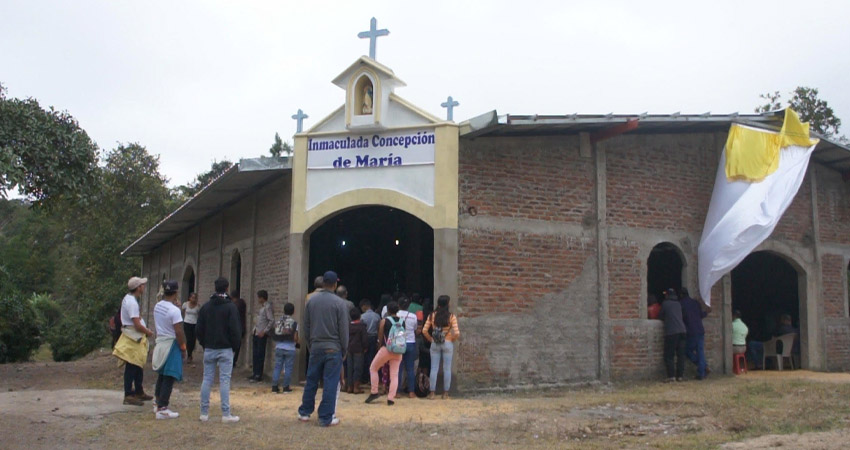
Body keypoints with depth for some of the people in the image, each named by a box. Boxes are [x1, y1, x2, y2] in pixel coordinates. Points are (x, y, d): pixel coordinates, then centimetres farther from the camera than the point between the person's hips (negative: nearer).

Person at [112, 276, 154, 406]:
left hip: (135, 338, 10)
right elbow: (137, 325, -23)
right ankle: (128, 396, 0)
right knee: (131, 368, -5)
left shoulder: (128, 299, 12)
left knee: (138, 366, 17)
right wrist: (148, 332, -8)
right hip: (133, 338, -10)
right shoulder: (132, 302, -20)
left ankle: (139, 392, 26)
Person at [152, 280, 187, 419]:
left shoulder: (157, 306, 4)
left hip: (160, 342, 8)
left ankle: (157, 403, 28)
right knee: (169, 377, -2)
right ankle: (162, 409, -1)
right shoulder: (174, 310, -20)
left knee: (162, 375, 20)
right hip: (171, 344, -8)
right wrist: (183, 349, -10)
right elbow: (179, 332, -20)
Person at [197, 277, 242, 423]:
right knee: (224, 380, -3)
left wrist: (204, 344, 16)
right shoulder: (231, 307, -9)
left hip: (209, 349, 4)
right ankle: (226, 414, -1)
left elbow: (199, 329, 8)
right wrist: (236, 346, 0)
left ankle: (204, 413, 10)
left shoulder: (206, 306, 6)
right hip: (225, 349, -4)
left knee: (207, 379, 8)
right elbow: (235, 329, -12)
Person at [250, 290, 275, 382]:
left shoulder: (267, 307, -14)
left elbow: (272, 321, -20)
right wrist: (256, 322, 11)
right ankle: (255, 373, 20)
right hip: (256, 333, 9)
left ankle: (259, 375, 0)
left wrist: (264, 331, -20)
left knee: (260, 355, -4)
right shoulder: (262, 307, 15)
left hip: (262, 335, -9)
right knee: (255, 354, 12)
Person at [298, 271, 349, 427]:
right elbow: (343, 329, -7)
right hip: (333, 349, -4)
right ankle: (326, 418, 4)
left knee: (311, 381, 14)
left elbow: (305, 326, 8)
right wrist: (344, 348, 5)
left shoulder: (311, 300, 2)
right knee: (330, 384, 1)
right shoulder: (339, 303, -10)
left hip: (315, 348, 4)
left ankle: (304, 412, 23)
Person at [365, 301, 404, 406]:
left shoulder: (384, 321, -4)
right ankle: (391, 398, 0)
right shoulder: (402, 321, 6)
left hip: (386, 349, -4)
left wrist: (379, 345, 20)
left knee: (373, 368, 15)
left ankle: (374, 392, 13)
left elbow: (381, 336, 3)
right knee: (394, 374, 6)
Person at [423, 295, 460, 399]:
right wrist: (452, 339, 5)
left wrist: (430, 339, 9)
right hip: (448, 344, -2)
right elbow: (457, 333, -14)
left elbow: (424, 330, -5)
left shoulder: (432, 315, -2)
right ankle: (445, 393, 10)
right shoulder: (451, 316, -7)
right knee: (447, 369, 7)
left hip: (435, 344, 2)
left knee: (434, 368, 6)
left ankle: (432, 392, 8)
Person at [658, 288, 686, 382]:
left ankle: (671, 376, -9)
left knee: (669, 355, -2)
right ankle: (680, 375, 6)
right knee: (681, 355, 7)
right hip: (681, 331, 5)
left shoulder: (665, 303, 1)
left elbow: (661, 316, 10)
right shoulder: (678, 304, 16)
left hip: (671, 332, -5)